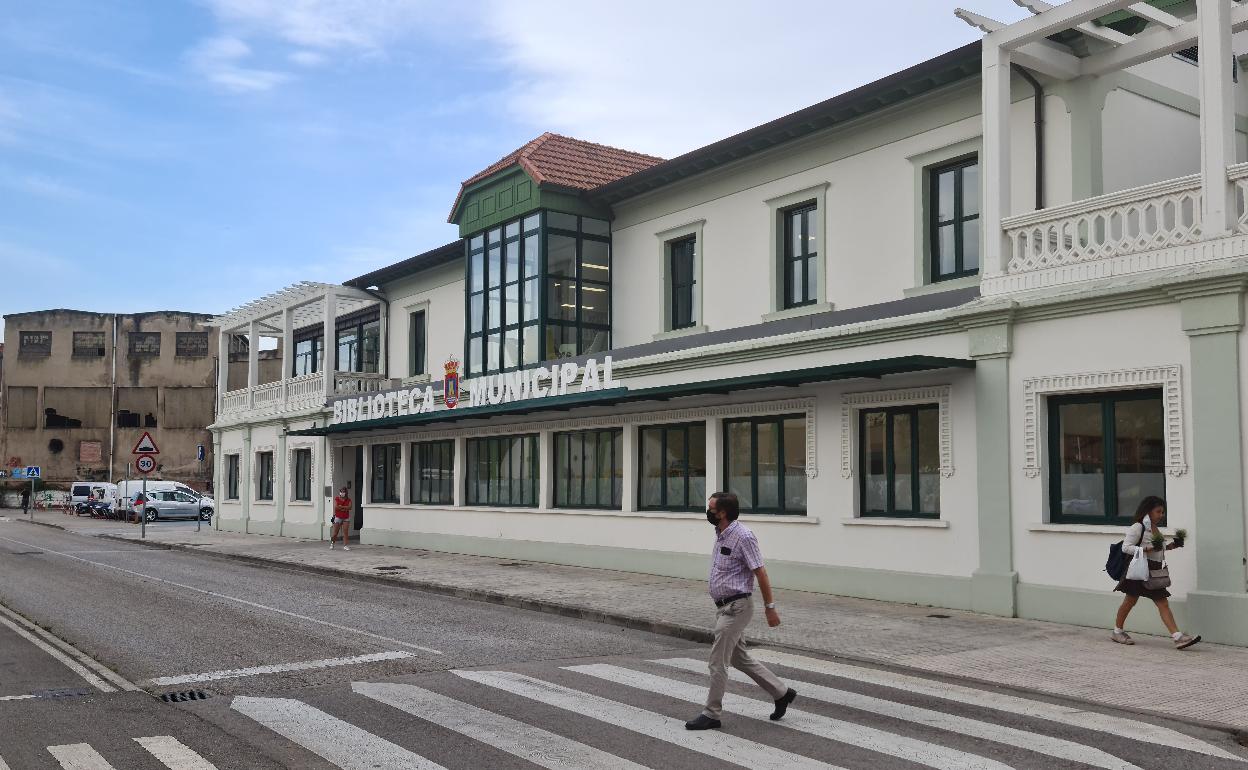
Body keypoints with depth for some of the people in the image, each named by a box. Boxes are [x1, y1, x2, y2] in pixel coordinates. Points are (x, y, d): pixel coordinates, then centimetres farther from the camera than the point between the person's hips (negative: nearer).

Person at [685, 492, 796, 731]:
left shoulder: (743, 536, -19)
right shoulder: (721, 534, 9)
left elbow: (760, 573, -17)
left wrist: (770, 608, -15)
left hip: (736, 608, -10)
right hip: (724, 607, 10)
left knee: (718, 661, -4)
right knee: (739, 658, 16)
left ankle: (711, 714, 7)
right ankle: (781, 693, 27)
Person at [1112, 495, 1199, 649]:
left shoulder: (1155, 528, 13)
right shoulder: (1138, 527, -13)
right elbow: (1126, 547, -17)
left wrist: (1168, 547, 7)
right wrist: (1147, 549, -26)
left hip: (1154, 570, 7)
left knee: (1163, 603, -1)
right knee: (1130, 600, 6)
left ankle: (1178, 637, -8)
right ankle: (1117, 631, 22)